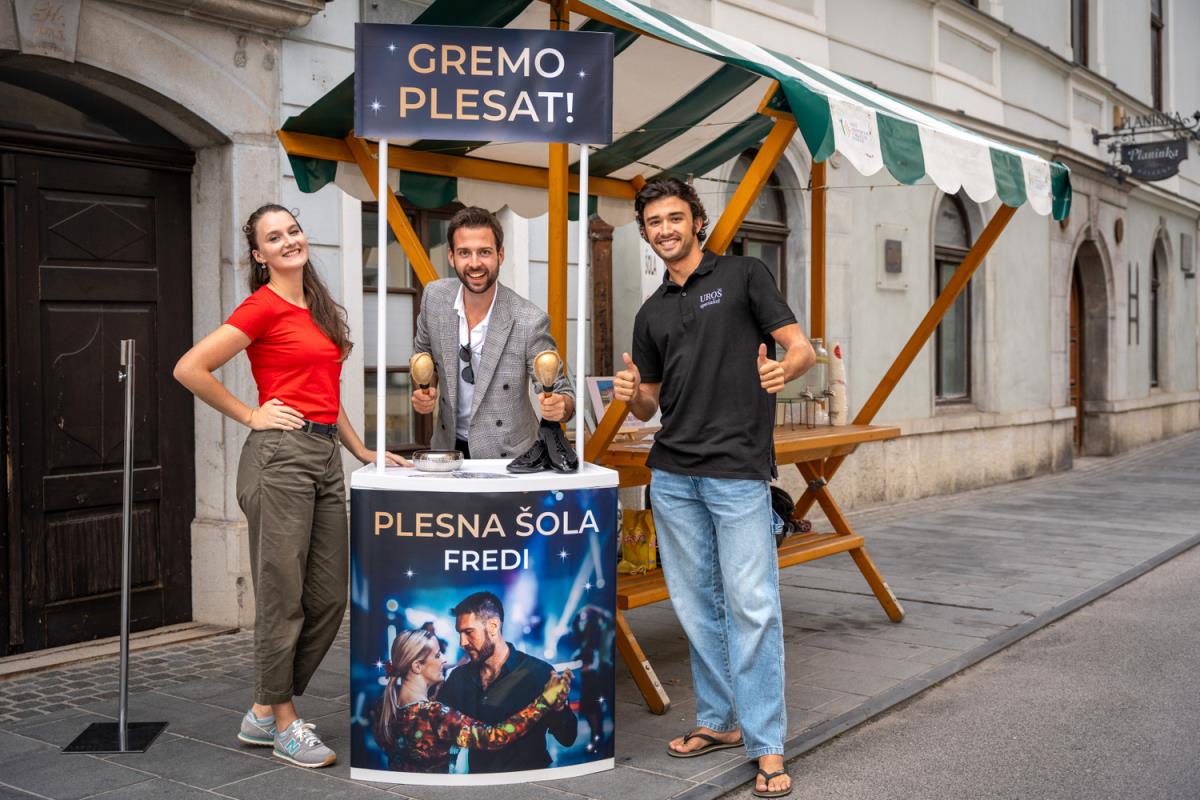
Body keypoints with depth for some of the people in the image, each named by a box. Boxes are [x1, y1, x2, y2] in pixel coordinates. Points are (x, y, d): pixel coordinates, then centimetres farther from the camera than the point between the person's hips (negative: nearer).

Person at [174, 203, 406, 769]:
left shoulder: (318, 308, 18)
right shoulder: (264, 306, -6)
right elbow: (189, 369, -12)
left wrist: (363, 451, 20)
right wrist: (250, 416, -6)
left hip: (326, 457, 8)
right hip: (281, 454, -8)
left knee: (329, 598, 8)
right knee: (283, 596, 0)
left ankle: (264, 712, 21)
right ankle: (284, 724, 13)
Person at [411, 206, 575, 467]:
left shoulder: (529, 322, -23)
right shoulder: (434, 296, -10)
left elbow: (561, 392, -16)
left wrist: (559, 406, -38)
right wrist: (425, 390, -9)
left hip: (506, 455, -3)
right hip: (448, 445, 3)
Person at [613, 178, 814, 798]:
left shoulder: (743, 276, 1)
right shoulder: (651, 314, 16)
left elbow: (801, 347, -3)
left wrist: (783, 369, -26)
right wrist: (631, 394, -4)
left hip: (738, 472, -6)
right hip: (673, 474, 6)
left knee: (751, 606, -8)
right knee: (697, 604, 10)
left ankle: (767, 747, -3)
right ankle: (718, 721, 23)